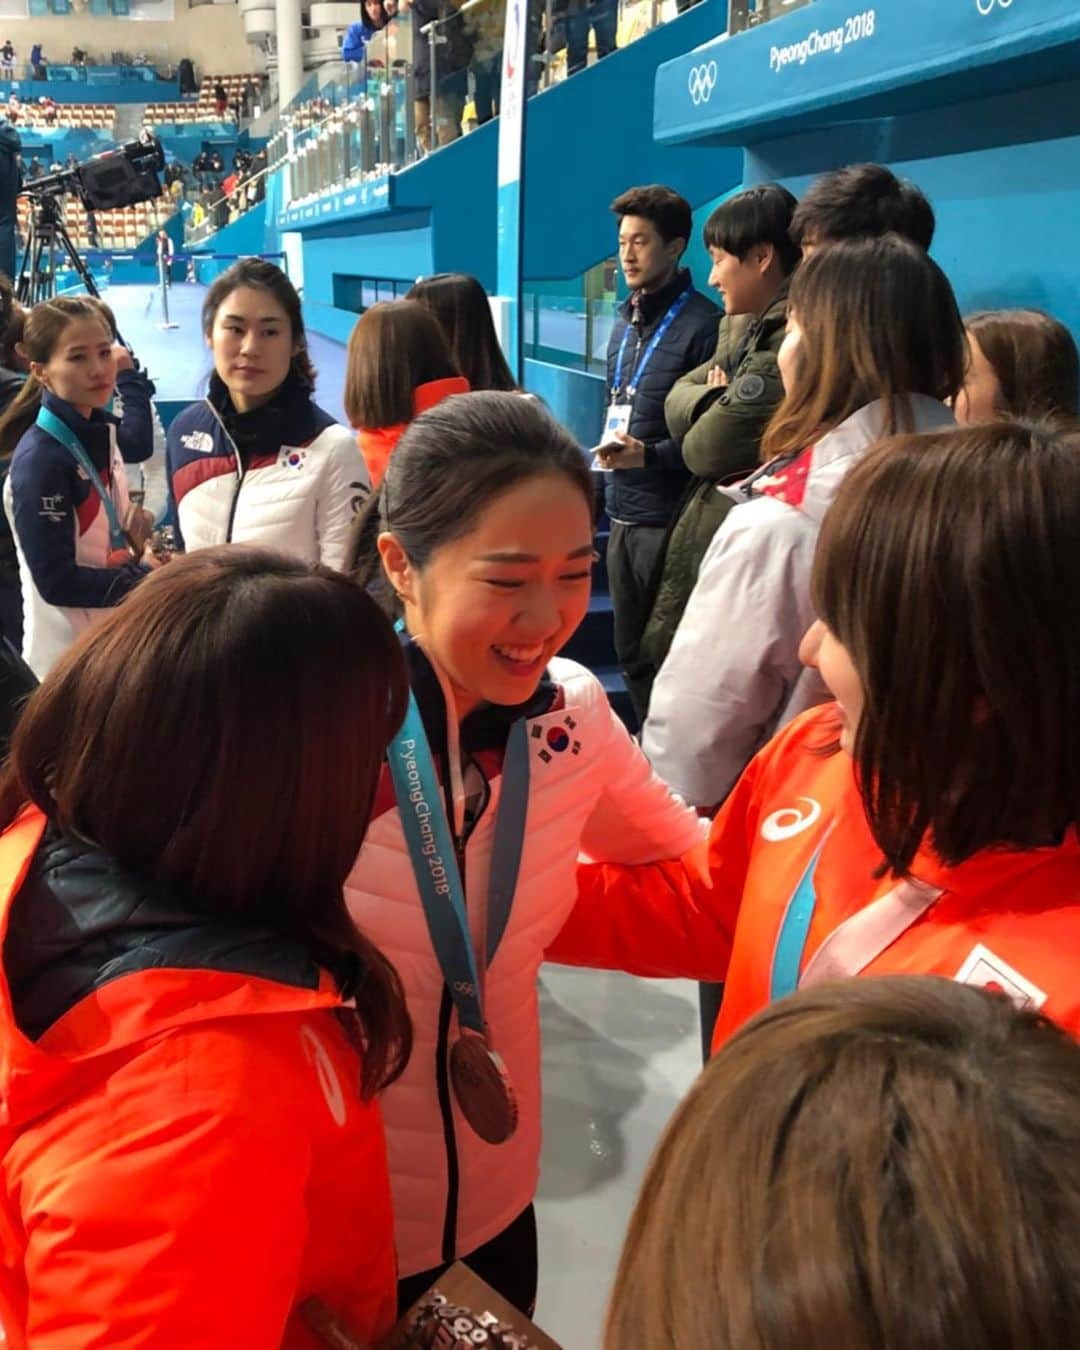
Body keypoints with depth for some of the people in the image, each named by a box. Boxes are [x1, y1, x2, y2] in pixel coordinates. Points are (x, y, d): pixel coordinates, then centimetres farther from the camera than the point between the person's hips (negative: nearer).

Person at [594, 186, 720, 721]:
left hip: (670, 519, -8)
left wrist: (650, 455, -24)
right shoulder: (625, 323, 14)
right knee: (631, 654, 17)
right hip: (623, 516, 8)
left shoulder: (701, 323, -11)